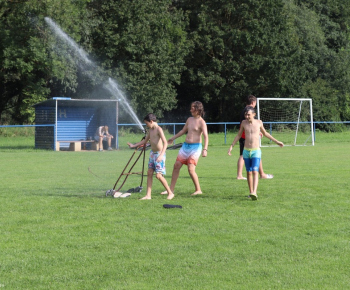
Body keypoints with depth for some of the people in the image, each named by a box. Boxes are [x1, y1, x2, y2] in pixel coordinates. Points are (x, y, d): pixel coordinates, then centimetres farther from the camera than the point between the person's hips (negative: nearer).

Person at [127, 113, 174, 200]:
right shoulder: (151, 130, 11)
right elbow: (145, 141, 26)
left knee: (158, 175, -12)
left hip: (159, 154, -9)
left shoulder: (158, 129, -15)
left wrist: (161, 155, -35)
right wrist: (134, 145, 25)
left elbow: (165, 143, -25)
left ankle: (170, 193, 0)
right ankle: (148, 195, 8)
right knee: (149, 173, 5)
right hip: (152, 153, 9)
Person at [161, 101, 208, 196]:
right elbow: (183, 131, 28)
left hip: (195, 147, -8)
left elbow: (206, 137, -18)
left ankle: (198, 190, -1)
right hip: (185, 146, 8)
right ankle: (171, 189, 9)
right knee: (176, 166, 4)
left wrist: (205, 149, -32)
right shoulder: (190, 119, 13)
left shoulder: (201, 122, -10)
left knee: (191, 169, -15)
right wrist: (173, 138, 36)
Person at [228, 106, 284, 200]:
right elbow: (239, 135, 16)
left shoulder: (259, 122, -2)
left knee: (255, 172, -15)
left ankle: (254, 193, -27)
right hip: (246, 151, 3)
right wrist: (231, 146, 12)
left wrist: (276, 141, 20)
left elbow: (265, 133, 15)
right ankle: (251, 192, 18)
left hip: (256, 151, -3)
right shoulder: (244, 123, 1)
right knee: (249, 172, 7)